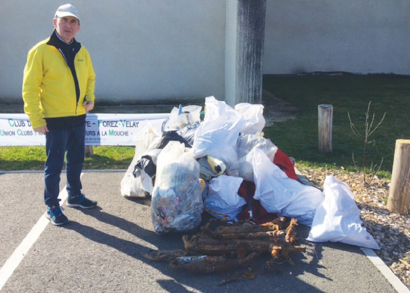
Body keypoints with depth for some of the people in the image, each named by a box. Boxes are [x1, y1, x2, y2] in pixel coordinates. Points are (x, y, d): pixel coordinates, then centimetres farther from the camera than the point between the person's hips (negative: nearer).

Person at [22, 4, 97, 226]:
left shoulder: (82, 52, 7)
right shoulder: (41, 51, -11)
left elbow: (90, 78, 21)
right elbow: (30, 88, -11)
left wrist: (90, 98, 2)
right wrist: (36, 119, -14)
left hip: (78, 118, 6)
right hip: (55, 120, -6)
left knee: (76, 161, 17)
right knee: (54, 165, 2)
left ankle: (75, 196, 35)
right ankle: (52, 206, 16)